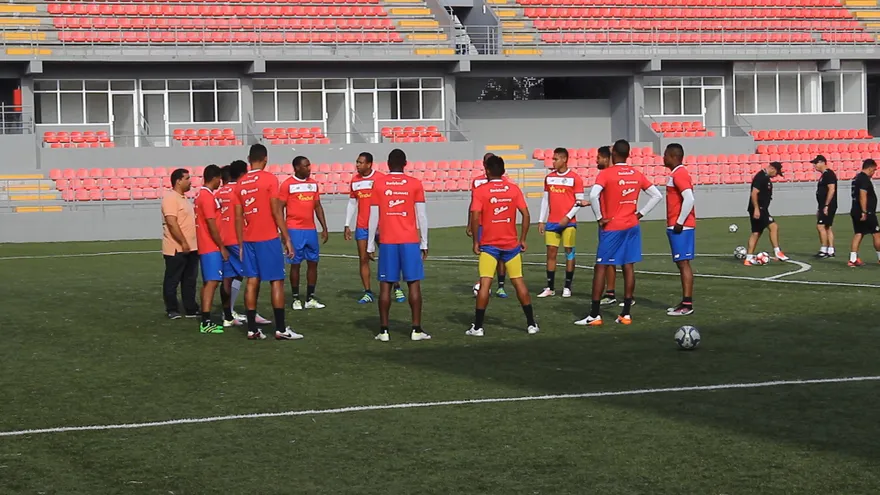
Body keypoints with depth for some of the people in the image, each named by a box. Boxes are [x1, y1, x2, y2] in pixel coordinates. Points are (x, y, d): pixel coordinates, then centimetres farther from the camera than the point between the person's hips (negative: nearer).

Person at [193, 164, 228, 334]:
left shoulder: (201, 195, 15)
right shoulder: (208, 197, -16)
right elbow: (211, 225, -19)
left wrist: (220, 246, 23)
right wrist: (222, 247, -15)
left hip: (204, 247, 10)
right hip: (211, 248, -10)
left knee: (208, 282, 15)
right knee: (212, 282, -13)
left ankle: (205, 321, 21)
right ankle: (206, 323, -18)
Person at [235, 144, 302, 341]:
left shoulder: (241, 183, 8)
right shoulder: (269, 179, -8)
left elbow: (238, 217, 10)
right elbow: (276, 212, -12)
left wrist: (241, 243, 16)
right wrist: (286, 238, -7)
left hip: (248, 240, 5)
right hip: (268, 238, -5)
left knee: (252, 281, 6)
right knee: (276, 281, 0)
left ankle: (252, 329, 4)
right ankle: (280, 329, -1)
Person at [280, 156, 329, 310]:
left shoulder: (313, 184, 10)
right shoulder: (287, 185, -5)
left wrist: (324, 228, 11)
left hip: (311, 230, 5)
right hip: (295, 230, -5)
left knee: (313, 263, 5)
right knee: (295, 264, 0)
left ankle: (310, 299, 12)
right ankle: (296, 299, 7)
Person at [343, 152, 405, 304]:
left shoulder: (380, 178, -7)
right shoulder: (355, 180, 7)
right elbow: (352, 203, 14)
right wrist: (347, 226, 9)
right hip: (361, 227, 4)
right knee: (363, 259, 1)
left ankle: (397, 289, 12)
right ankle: (368, 293, 6)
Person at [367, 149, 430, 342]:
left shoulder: (378, 184, 2)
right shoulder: (415, 184, 1)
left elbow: (373, 217, 2)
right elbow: (422, 215, 0)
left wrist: (370, 245, 8)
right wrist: (424, 243, 7)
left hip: (387, 241, 1)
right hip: (410, 241, -1)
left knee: (385, 285, 4)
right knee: (414, 284, 3)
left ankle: (384, 330, 2)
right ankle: (416, 329, 0)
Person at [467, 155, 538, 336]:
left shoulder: (480, 191, -6)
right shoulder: (514, 189, 2)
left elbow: (475, 218, -12)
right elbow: (526, 215, 0)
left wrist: (476, 242, -3)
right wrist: (523, 239, 8)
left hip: (489, 245, -2)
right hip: (511, 244, 2)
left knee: (485, 283, -1)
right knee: (518, 282, 9)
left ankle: (478, 327, -2)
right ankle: (531, 324, 11)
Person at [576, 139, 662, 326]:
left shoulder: (606, 173, -11)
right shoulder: (637, 174, 6)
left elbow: (594, 195, -26)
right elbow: (657, 195, 9)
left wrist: (599, 218, -15)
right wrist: (640, 214, 8)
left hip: (611, 227, -5)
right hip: (632, 227, 5)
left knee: (600, 267, 0)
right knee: (629, 267, 7)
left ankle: (594, 314, -2)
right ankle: (626, 313, 8)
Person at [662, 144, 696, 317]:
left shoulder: (679, 174, -14)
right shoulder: (676, 174, 17)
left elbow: (689, 199, -24)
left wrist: (679, 223, -20)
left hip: (680, 227, -10)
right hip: (676, 226, 10)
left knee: (683, 263, -10)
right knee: (681, 263, 11)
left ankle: (687, 305, -10)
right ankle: (685, 302, 15)